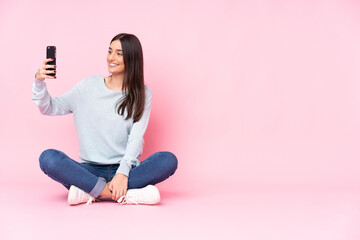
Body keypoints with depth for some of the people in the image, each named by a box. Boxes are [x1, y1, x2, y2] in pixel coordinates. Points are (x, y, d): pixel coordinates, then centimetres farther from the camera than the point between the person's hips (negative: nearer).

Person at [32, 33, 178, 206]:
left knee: (169, 160, -28)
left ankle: (88, 191, -29)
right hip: (90, 169, 1)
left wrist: (123, 172, -21)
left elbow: (136, 137, -6)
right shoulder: (89, 86, 9)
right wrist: (39, 82, -5)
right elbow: (49, 108, 13)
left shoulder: (142, 94, 5)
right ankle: (122, 195, -31)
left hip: (125, 170, 0)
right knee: (48, 157, -26)